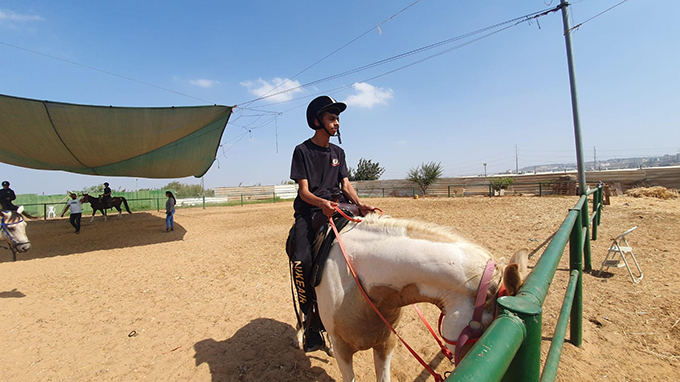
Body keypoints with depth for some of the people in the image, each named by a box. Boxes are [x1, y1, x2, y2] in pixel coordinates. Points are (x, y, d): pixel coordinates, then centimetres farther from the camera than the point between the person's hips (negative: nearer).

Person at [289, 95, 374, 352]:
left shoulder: (338, 152, 16)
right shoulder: (302, 151, 1)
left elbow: (346, 185, 9)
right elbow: (304, 191, -7)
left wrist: (359, 204, -11)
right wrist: (322, 202, -27)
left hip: (337, 207, 4)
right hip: (309, 210, -4)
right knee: (302, 261, -24)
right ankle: (310, 320, -2)